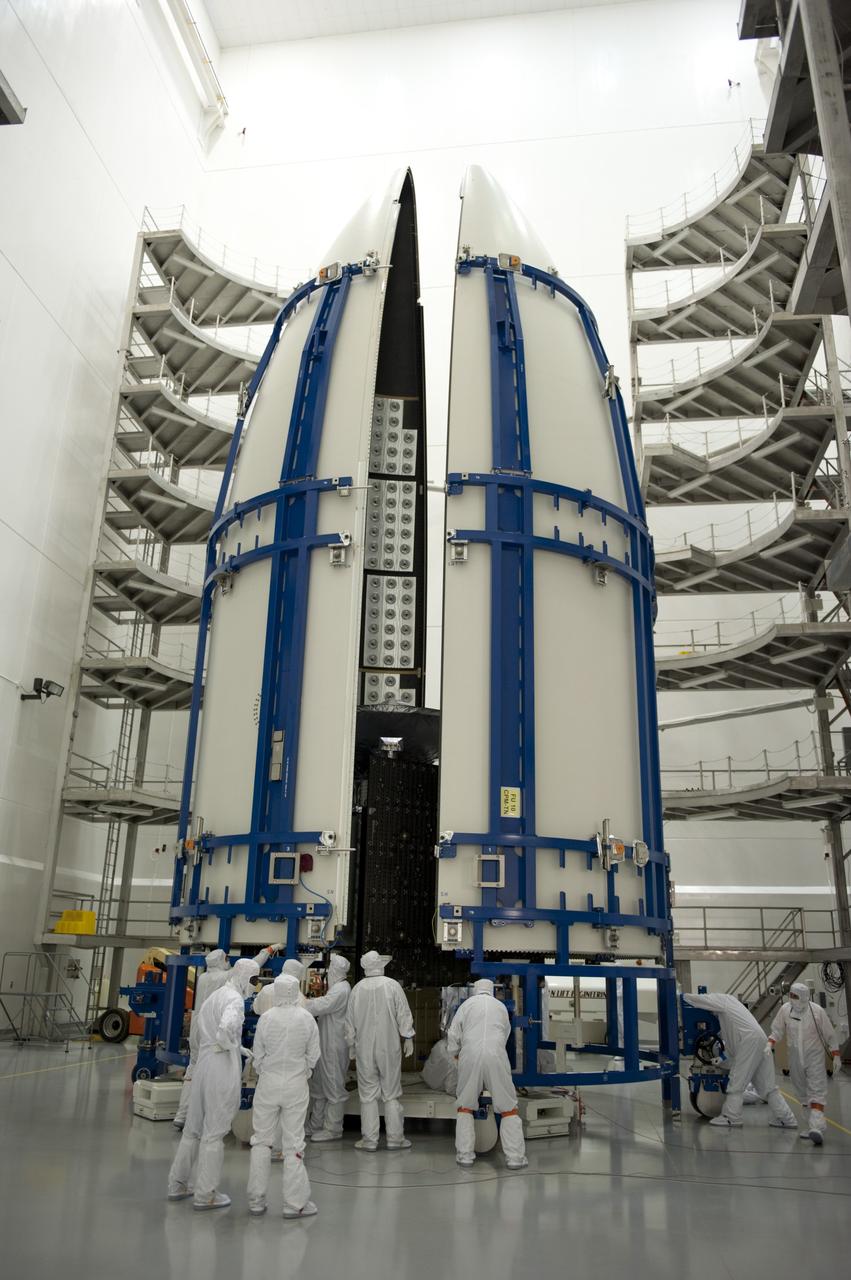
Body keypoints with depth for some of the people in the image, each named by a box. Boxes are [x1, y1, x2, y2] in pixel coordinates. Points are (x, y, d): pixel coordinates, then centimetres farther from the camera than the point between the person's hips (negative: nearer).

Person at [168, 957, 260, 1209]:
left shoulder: (215, 995, 14)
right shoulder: (235, 999, -14)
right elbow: (226, 1027, -32)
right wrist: (229, 1047, -12)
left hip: (203, 1065, 8)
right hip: (224, 1068, -8)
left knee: (193, 1129, 19)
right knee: (214, 1132, 3)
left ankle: (178, 1184, 29)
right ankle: (205, 1194, 11)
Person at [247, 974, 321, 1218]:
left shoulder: (266, 1018, -10)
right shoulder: (306, 1019, -9)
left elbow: (258, 1055, -1)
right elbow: (313, 1055, 0)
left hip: (268, 1083, 0)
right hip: (296, 1085, 0)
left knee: (262, 1141, 13)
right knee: (293, 1143, 8)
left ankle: (256, 1200, 20)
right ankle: (295, 1203, 13)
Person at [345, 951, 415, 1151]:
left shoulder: (357, 989, -2)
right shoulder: (392, 985, -7)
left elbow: (350, 1021, 7)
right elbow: (404, 1014, -4)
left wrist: (351, 1046, 18)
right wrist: (408, 1038, 8)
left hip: (364, 1049, 1)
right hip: (389, 1047, -1)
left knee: (368, 1095, 8)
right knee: (391, 1093, 8)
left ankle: (369, 1140, 11)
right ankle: (395, 1138, 12)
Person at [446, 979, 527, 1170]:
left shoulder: (467, 1004, 15)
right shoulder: (501, 1006, 19)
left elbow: (453, 1035, 13)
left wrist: (456, 1054, 29)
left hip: (470, 1056, 0)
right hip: (495, 1057, 0)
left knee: (465, 1106, 14)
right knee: (508, 1108, 8)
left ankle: (465, 1154, 12)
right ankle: (515, 1156, 5)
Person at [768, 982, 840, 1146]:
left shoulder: (817, 1011, -13)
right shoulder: (785, 1010, -6)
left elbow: (830, 1035, -2)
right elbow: (777, 1031, 5)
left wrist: (836, 1056, 0)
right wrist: (770, 1044, -10)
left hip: (815, 1056, -3)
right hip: (795, 1057, 3)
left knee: (817, 1092, -13)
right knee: (803, 1095, 11)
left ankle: (817, 1128, -22)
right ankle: (809, 1127, 20)